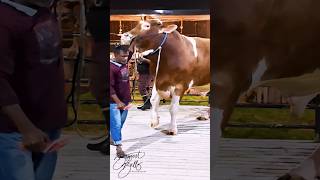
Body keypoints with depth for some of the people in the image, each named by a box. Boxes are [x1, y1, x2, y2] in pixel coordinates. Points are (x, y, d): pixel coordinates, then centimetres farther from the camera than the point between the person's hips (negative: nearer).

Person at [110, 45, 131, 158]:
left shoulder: (125, 66, 6)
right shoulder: (111, 68, -17)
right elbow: (110, 87, -21)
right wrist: (118, 102, -23)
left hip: (125, 101, 7)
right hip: (114, 102, -7)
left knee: (121, 123, 14)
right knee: (116, 124, -5)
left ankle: (113, 138, 33)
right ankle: (118, 147, -2)